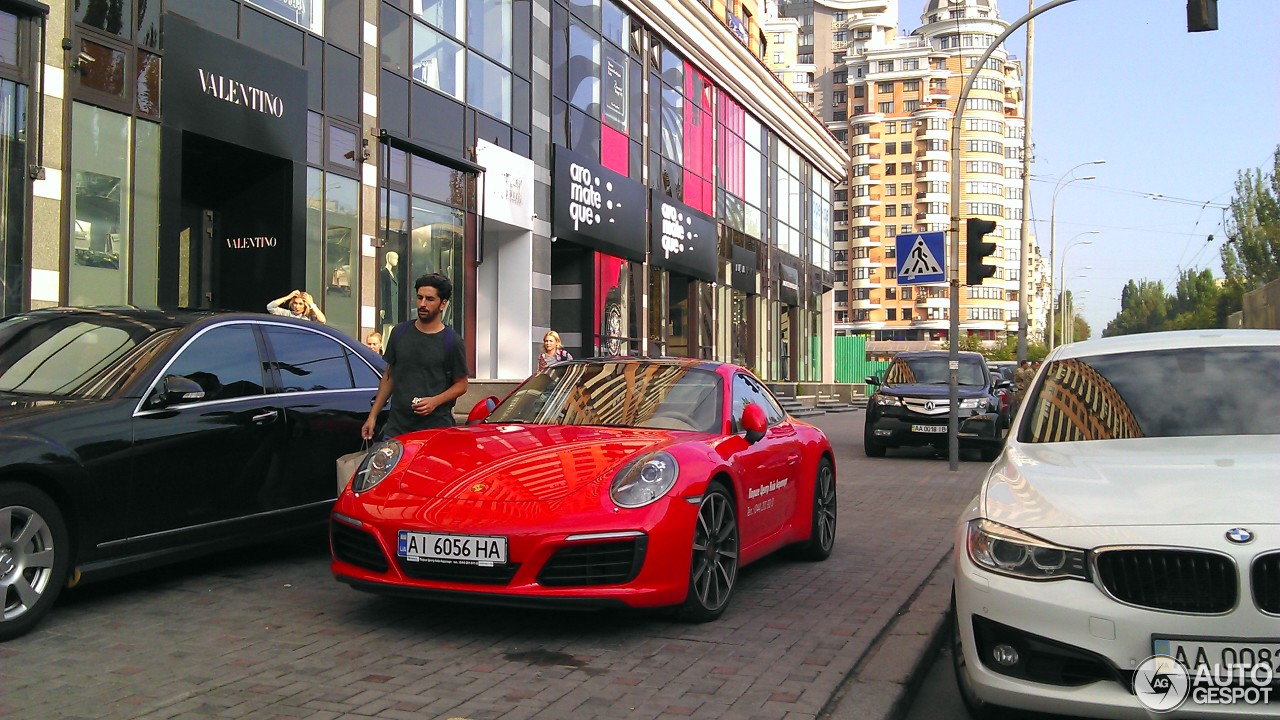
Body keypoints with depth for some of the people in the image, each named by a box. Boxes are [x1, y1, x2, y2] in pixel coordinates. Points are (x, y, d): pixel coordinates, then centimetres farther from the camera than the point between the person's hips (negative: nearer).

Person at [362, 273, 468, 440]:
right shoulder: (400, 332, 10)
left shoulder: (451, 341, -2)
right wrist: (372, 415, 11)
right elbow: (389, 377, 16)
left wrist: (435, 401, -14)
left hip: (436, 428, -3)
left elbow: (461, 384, 3)